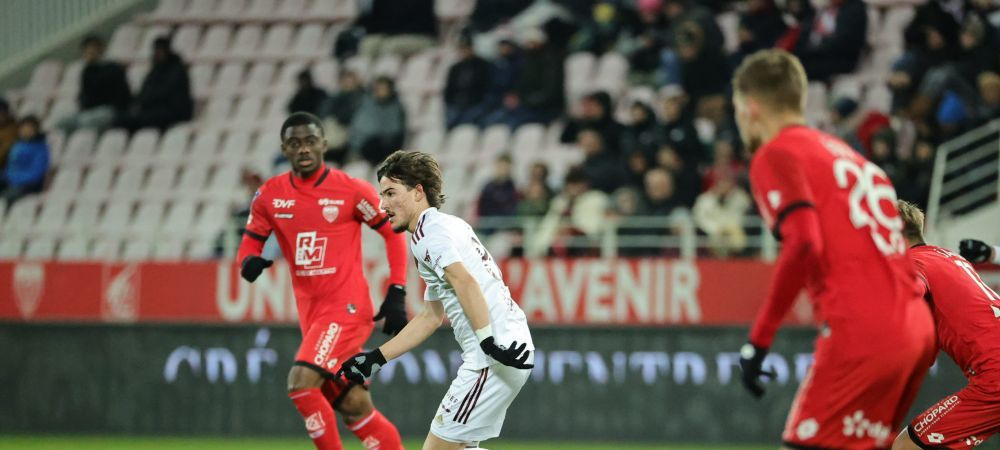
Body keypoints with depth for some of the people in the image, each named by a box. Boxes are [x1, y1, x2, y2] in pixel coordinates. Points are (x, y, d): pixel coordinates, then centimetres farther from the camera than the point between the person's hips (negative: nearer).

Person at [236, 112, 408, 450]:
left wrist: (396, 294, -3)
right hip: (311, 312, 5)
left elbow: (393, 232, 2)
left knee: (301, 383, -22)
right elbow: (251, 242, 12)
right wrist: (249, 262, -13)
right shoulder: (270, 195, 5)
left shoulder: (351, 191, -7)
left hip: (347, 307, -5)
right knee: (355, 408, 6)